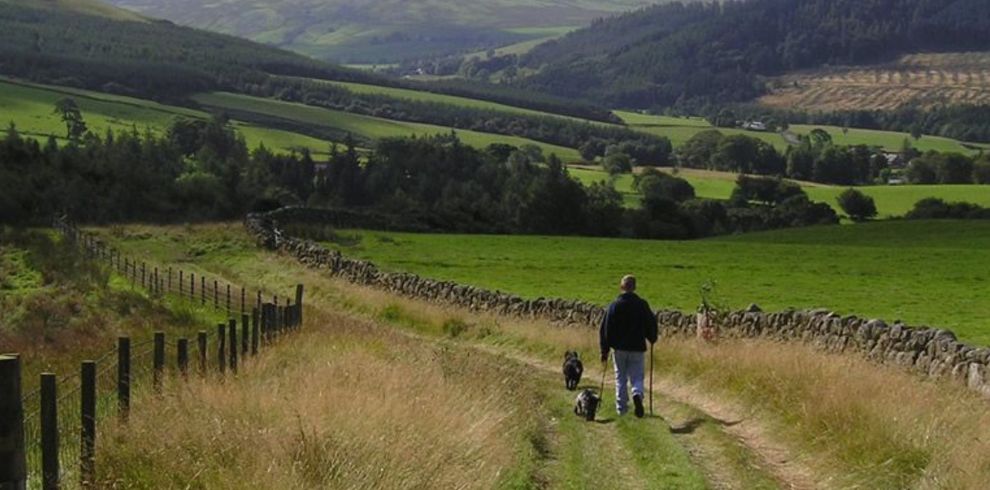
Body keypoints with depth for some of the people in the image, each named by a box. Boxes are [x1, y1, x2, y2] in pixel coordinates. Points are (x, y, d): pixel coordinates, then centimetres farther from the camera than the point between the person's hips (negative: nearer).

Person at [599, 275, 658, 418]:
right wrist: (652, 339, 22)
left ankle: (621, 407, 16)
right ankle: (637, 394, -24)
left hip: (619, 348, 0)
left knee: (620, 379, 14)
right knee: (637, 377, 7)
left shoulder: (614, 305, -4)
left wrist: (604, 350, 2)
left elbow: (605, 329, -4)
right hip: (638, 348, 0)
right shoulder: (642, 305, -4)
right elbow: (651, 324, 2)